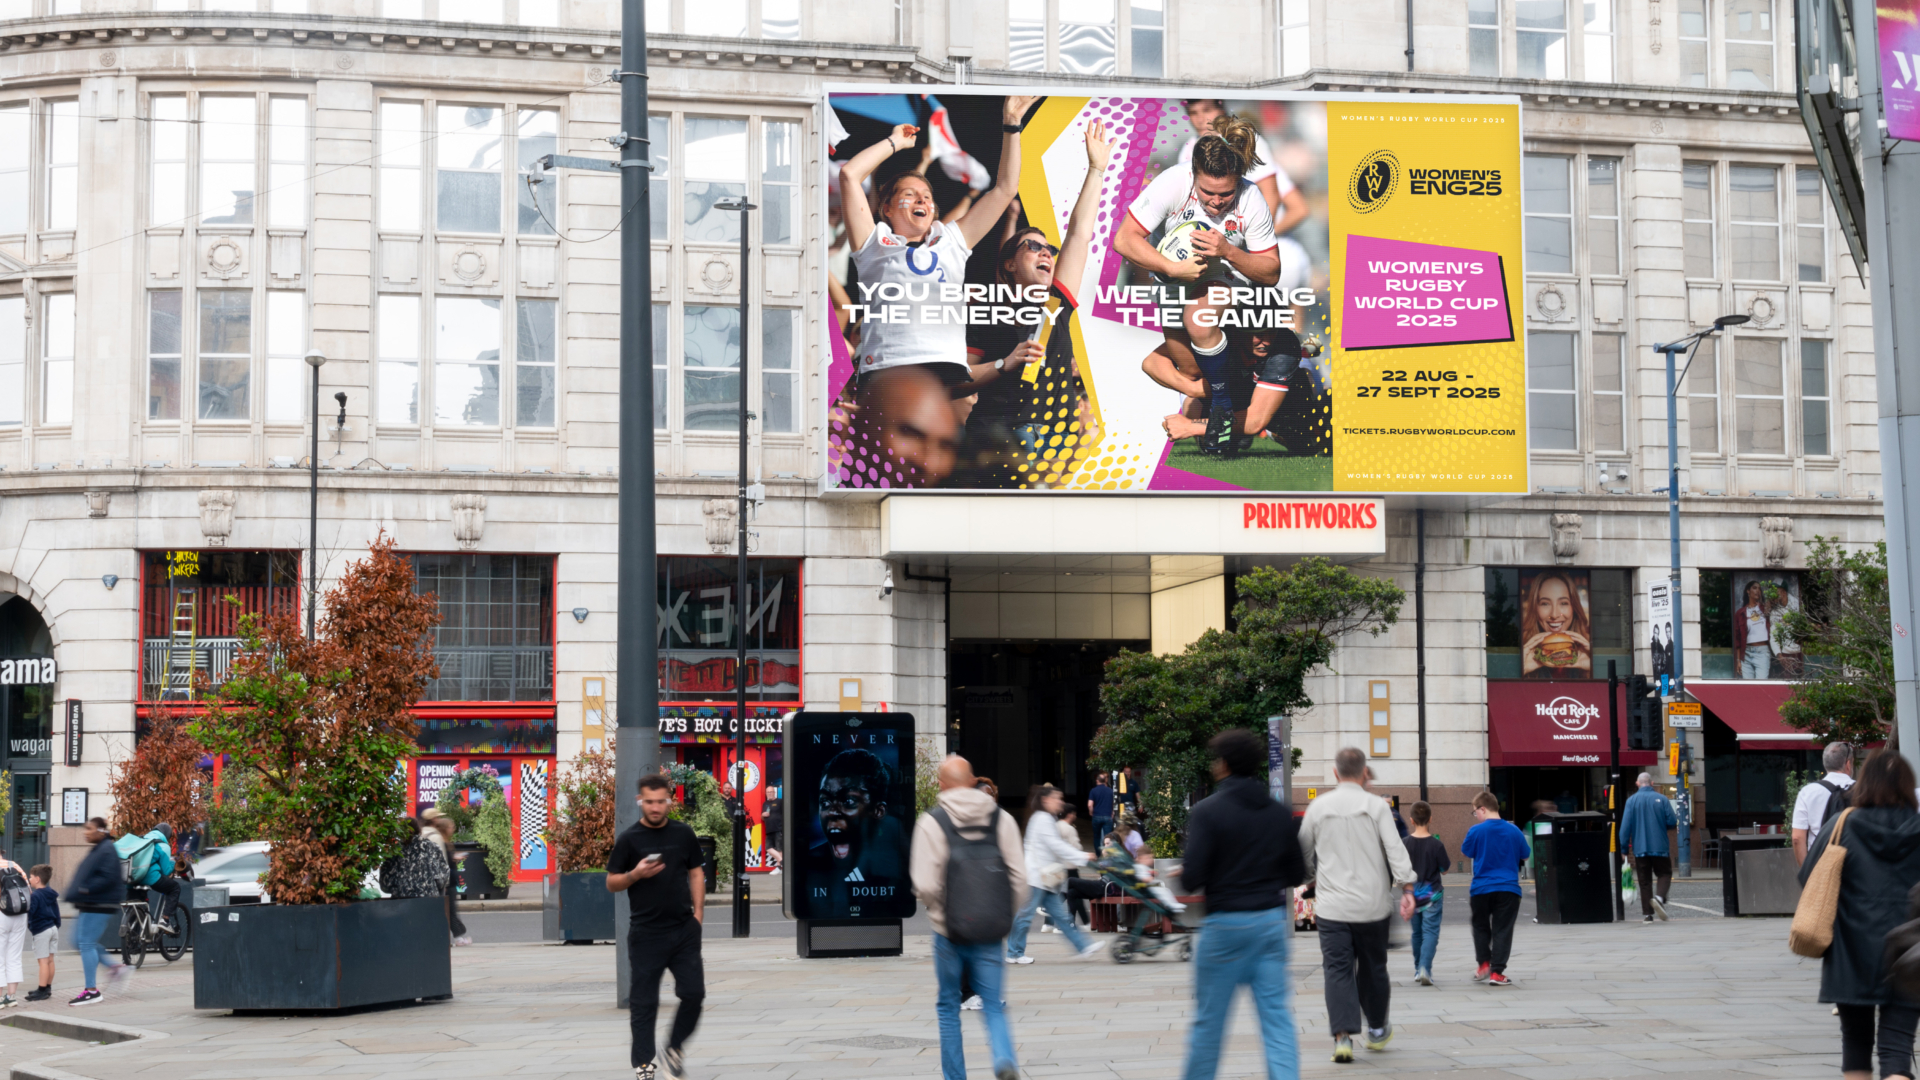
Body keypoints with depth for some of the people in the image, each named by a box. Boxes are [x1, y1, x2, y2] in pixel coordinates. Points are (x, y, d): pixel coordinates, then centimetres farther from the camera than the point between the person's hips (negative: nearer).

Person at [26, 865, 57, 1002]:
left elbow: (29, 911, -25)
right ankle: (48, 987, 18)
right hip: (53, 928, 8)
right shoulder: (51, 895, 11)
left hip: (41, 931, -8)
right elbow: (57, 913, 16)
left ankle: (42, 990, -6)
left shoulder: (35, 896, -15)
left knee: (43, 961, -7)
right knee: (50, 960, 12)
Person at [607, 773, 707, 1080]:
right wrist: (635, 874, -18)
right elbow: (611, 883, 1)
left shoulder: (683, 834, 6)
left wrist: (698, 912, 5)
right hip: (646, 933, -3)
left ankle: (675, 1049, 20)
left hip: (684, 929, 3)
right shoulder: (629, 839, -2)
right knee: (644, 1002, 1)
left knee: (693, 993, -1)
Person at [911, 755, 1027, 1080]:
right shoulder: (1001, 819, 1)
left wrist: (938, 910, 7)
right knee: (994, 1006, 6)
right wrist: (1007, 915, 11)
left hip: (949, 931, -2)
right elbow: (1019, 876, -2)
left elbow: (925, 884, -14)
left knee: (948, 1007, 15)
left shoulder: (931, 822, -9)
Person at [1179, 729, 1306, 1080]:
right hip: (1272, 921, 4)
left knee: (1208, 1021, 8)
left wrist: (1182, 876, 7)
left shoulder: (1207, 811, -10)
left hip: (1226, 923, -4)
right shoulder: (1280, 813, 5)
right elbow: (1297, 874, 10)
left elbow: (1192, 879, -15)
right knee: (1277, 1018, 3)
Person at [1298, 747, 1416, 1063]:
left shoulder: (1318, 806, 3)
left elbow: (1304, 853, 13)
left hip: (1332, 906, 0)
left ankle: (1343, 1036, -15)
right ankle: (1376, 1029, 31)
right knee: (1372, 968, 15)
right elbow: (1395, 850, -12)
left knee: (1338, 970, -2)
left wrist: (1314, 881, 30)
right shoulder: (1376, 806, -3)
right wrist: (1406, 889, -11)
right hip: (1372, 904, 0)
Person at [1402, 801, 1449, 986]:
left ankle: (1418, 970, 24)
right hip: (1432, 894, -3)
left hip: (1412, 893, 3)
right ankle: (1425, 969, -20)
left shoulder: (1404, 843, -6)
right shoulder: (1436, 844, -13)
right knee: (1430, 932, -3)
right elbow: (1444, 869, -3)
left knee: (1417, 932, 17)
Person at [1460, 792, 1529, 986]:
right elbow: (1524, 857, 12)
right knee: (1502, 930, 3)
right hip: (1508, 888, 1)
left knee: (1480, 926, 20)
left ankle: (1483, 964, 15)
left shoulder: (1476, 831, -8)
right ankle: (1497, 972, -1)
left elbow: (1464, 854, 6)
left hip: (1481, 889, -1)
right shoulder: (1514, 831, 0)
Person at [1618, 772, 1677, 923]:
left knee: (1645, 881, 7)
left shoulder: (1632, 801, -2)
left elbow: (1625, 826, -6)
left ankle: (1647, 914, 4)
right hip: (1660, 847, -1)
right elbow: (1672, 822, -4)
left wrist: (1624, 848, -1)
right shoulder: (1661, 799, -3)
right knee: (1664, 874, 11)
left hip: (1640, 848, 1)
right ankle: (1659, 897, -17)